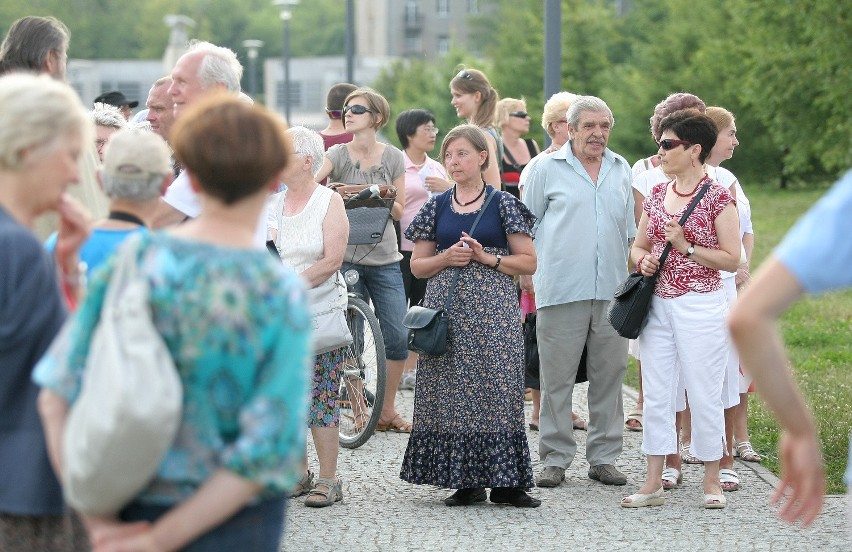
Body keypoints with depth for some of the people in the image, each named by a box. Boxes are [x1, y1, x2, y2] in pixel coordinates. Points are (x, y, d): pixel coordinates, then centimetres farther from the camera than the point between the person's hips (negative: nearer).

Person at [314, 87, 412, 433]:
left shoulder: (393, 158, 4)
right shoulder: (337, 155, -2)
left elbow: (400, 212, 7)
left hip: (385, 260, 2)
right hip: (346, 258, -2)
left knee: (397, 339, -1)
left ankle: (387, 411, 12)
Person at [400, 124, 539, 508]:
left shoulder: (503, 204, 3)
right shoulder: (437, 207, 11)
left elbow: (529, 261, 2)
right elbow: (417, 266, 13)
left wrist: (487, 258, -11)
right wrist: (446, 258, -6)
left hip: (493, 312, -3)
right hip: (447, 310, 3)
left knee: (497, 389, -7)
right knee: (452, 393, -1)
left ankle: (505, 481, -2)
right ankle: (465, 480, 6)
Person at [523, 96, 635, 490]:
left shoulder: (621, 169, 15)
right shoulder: (547, 168, 3)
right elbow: (527, 224, 9)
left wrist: (633, 274, 17)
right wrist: (535, 271, 3)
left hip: (612, 290, 4)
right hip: (562, 290, -3)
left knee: (609, 375, 5)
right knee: (556, 377, -2)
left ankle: (603, 457, 13)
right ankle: (555, 459, 6)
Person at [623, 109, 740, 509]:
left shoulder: (717, 198, -7)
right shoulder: (656, 195, 10)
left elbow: (731, 259, -9)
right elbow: (638, 245, 19)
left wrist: (686, 248, -16)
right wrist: (643, 259, -3)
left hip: (700, 306, -6)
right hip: (657, 306, 6)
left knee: (704, 394, 0)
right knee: (656, 394, 6)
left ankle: (712, 481, 11)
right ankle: (653, 483, 10)